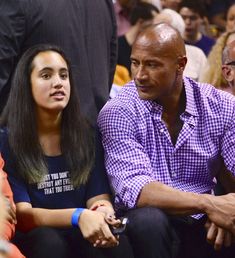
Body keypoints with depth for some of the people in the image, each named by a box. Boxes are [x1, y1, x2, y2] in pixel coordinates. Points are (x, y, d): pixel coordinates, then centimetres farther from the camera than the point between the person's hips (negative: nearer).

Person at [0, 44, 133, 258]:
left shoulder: (86, 136, 6)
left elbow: (99, 197, 0)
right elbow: (20, 213, -14)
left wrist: (103, 212, -26)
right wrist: (78, 216, -32)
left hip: (79, 239, 2)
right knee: (48, 240, -36)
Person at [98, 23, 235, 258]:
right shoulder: (117, 114, -7)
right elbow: (134, 189, -20)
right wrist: (208, 204, -31)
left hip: (205, 227, 1)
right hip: (151, 230, -1)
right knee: (148, 219, -34)